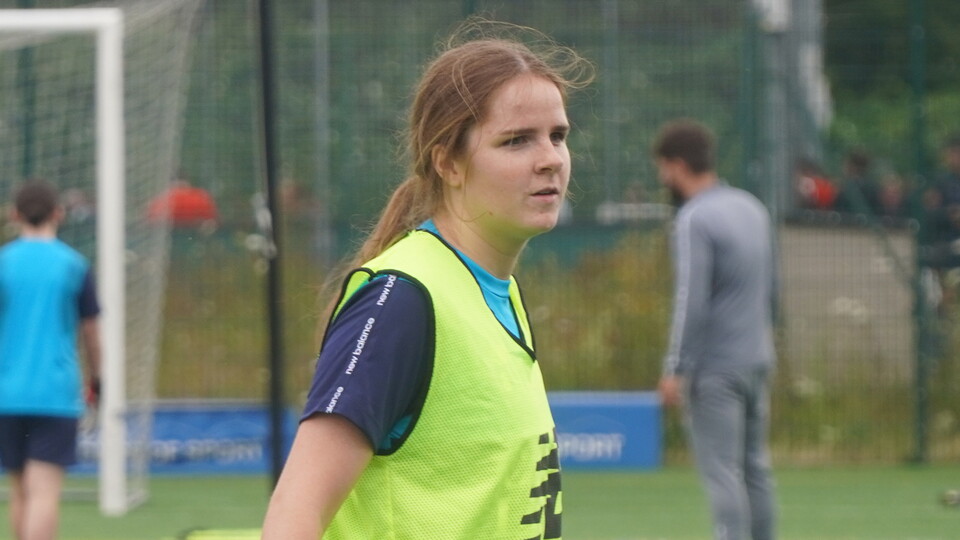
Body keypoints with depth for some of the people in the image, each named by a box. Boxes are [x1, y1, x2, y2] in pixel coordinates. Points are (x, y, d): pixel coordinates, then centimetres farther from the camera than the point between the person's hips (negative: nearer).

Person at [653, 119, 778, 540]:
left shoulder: (695, 220, -14)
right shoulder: (752, 209, 12)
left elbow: (691, 303, -18)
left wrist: (676, 370, -15)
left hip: (715, 369, -8)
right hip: (758, 361, 8)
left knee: (722, 472, -7)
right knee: (755, 468, 12)